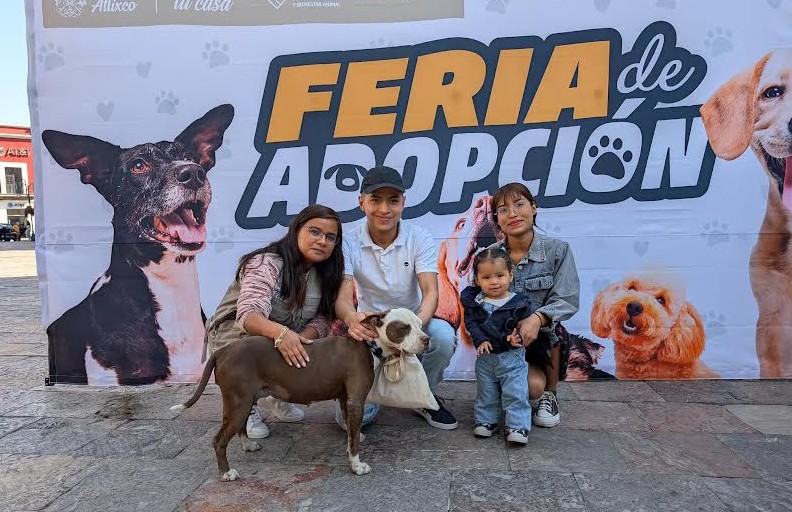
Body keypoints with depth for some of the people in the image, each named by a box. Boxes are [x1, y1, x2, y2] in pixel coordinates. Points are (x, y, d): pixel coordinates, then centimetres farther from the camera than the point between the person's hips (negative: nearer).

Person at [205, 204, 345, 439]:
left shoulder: (324, 274, -5)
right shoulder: (267, 263, -25)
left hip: (288, 338, 5)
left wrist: (301, 339, -32)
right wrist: (280, 332, -61)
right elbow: (249, 314, -40)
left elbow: (322, 319, -10)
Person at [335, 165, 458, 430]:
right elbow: (343, 297, -22)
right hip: (369, 329, 0)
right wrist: (352, 318, -48)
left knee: (443, 335, -35)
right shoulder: (350, 244, -11)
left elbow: (430, 292, -20)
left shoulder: (419, 239, -10)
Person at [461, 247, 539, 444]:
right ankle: (485, 421, 30)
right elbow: (471, 322, -4)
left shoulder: (519, 303, -12)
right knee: (485, 393, 15)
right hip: (485, 356, 3)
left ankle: (518, 426, 11)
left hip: (512, 356, -3)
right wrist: (480, 340, -19)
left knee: (515, 393, -1)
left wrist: (517, 338, -22)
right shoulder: (474, 300, -5)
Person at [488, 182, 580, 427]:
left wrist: (538, 318, -34)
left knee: (553, 329, -33)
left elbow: (567, 300, -14)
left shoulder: (558, 250, -6)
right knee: (534, 385, -26)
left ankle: (549, 394, -2)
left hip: (543, 340, 1)